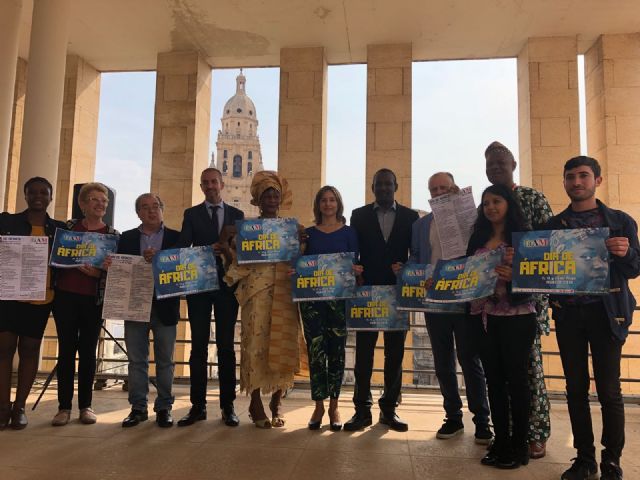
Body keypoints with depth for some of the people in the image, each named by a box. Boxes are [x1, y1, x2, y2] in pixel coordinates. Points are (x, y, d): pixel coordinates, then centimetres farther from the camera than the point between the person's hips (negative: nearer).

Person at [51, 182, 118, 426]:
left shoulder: (112, 234, 5)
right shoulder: (69, 226, 8)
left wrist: (99, 273, -16)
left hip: (93, 300, 0)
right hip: (65, 296, 0)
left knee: (88, 351, 4)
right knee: (66, 350, 2)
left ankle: (85, 405, 13)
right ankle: (64, 406, 9)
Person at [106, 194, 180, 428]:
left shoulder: (176, 237, 3)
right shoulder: (127, 238, 9)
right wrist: (110, 266, -17)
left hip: (164, 306, -1)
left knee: (165, 360, 5)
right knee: (136, 360, 6)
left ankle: (164, 408, 15)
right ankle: (138, 407, 15)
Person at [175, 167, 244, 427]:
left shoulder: (237, 215, 11)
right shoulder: (191, 214, 9)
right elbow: (182, 248, -2)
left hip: (227, 285, 0)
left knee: (226, 345, 2)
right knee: (198, 346, 1)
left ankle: (228, 406, 8)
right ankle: (198, 405, 8)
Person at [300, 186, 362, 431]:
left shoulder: (348, 232, 8)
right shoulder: (308, 233, 11)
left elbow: (355, 262, 4)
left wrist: (355, 270, -17)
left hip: (339, 296, -1)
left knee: (336, 350, 3)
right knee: (316, 349, -3)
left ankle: (334, 406, 13)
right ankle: (319, 405, 8)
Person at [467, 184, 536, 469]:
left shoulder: (522, 235, -1)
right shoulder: (477, 238, 13)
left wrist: (513, 275, -26)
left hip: (516, 316, -5)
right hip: (483, 316, 5)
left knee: (516, 378, 1)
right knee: (494, 379, 9)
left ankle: (519, 445, 13)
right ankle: (500, 441, 20)